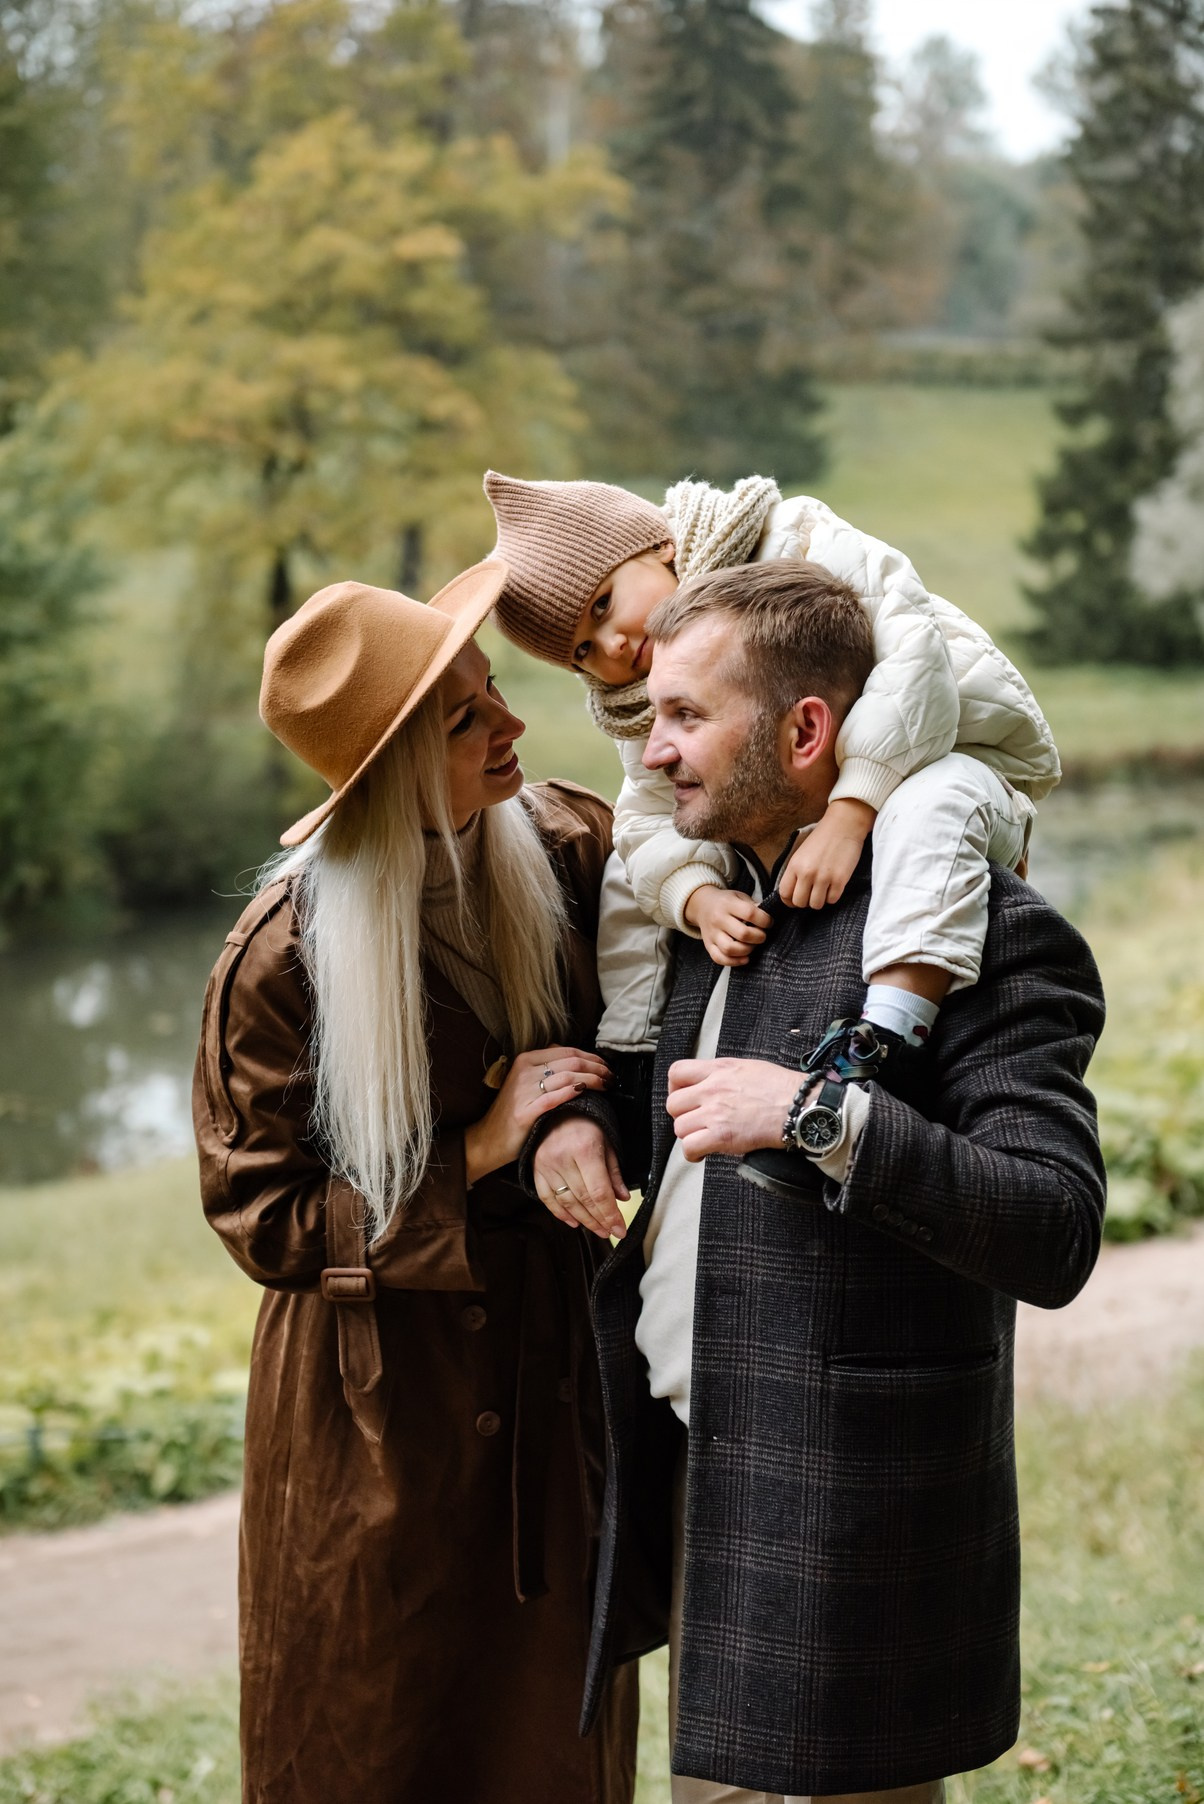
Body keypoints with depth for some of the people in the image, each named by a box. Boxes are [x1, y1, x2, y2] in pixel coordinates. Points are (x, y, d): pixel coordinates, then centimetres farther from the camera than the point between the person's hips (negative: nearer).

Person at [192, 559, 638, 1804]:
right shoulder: (283, 956, -18)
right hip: (383, 1400, -4)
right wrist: (479, 1153, -19)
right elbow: (261, 1219, -12)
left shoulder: (563, 848, -9)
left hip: (552, 1368, 4)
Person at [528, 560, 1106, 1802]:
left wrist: (821, 1118, -28)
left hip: (843, 1507, -8)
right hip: (694, 1466, 8)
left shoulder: (984, 931, -14)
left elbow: (1055, 1236, -22)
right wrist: (581, 1107, 7)